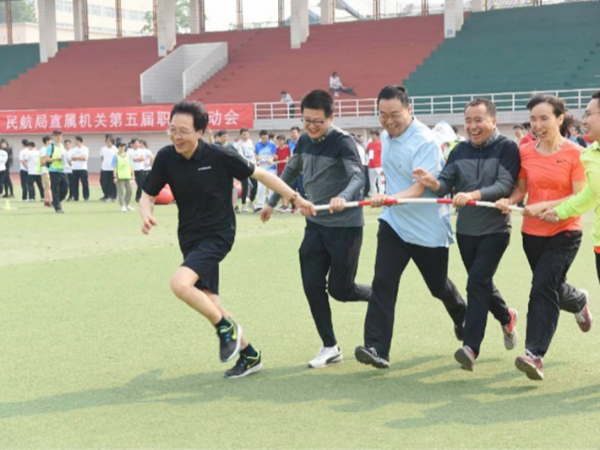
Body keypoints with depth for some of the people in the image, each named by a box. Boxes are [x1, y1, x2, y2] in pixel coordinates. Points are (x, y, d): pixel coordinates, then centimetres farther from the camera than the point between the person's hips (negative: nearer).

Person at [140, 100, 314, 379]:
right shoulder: (166, 158, -6)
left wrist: (295, 198, -6)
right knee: (209, 303, 10)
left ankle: (226, 327, -3)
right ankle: (249, 355, 29)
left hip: (218, 235, -6)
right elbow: (148, 196, 3)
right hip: (189, 238, 6)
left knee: (180, 283, -27)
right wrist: (146, 215, -20)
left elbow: (260, 175, -4)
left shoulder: (219, 157, -16)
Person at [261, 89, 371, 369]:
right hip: (316, 223, 6)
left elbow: (358, 177, -28)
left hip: (345, 226, -6)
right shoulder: (304, 141, 5)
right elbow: (291, 172, 22)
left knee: (339, 288, -3)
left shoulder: (342, 142, -15)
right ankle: (330, 348, 13)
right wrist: (272, 202, 27)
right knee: (312, 285, 0)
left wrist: (343, 197, -48)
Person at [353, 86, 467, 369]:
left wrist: (390, 198, -46)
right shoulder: (385, 137, 3)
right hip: (393, 223, 5)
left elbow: (419, 189, -30)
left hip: (428, 228, -5)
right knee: (383, 283, -12)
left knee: (439, 286, 14)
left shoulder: (425, 141, -21)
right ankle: (376, 348, -15)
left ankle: (462, 319, 46)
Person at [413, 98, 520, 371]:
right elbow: (446, 184, -1)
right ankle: (506, 318, 46)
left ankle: (471, 347, -16)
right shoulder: (460, 150, 6)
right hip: (466, 230, 6)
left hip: (495, 229, -5)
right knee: (482, 284, 18)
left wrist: (474, 195, -36)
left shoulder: (507, 148, -9)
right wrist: (433, 183, -24)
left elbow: (505, 185, -21)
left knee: (477, 282, -17)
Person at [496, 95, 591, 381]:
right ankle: (579, 302, 56)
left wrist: (545, 206, -25)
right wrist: (509, 201, -13)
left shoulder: (574, 153, -11)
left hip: (564, 233, -5)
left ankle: (534, 355, -17)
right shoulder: (525, 152, 1)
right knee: (552, 286, 21)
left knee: (543, 288, -18)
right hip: (532, 232, 5)